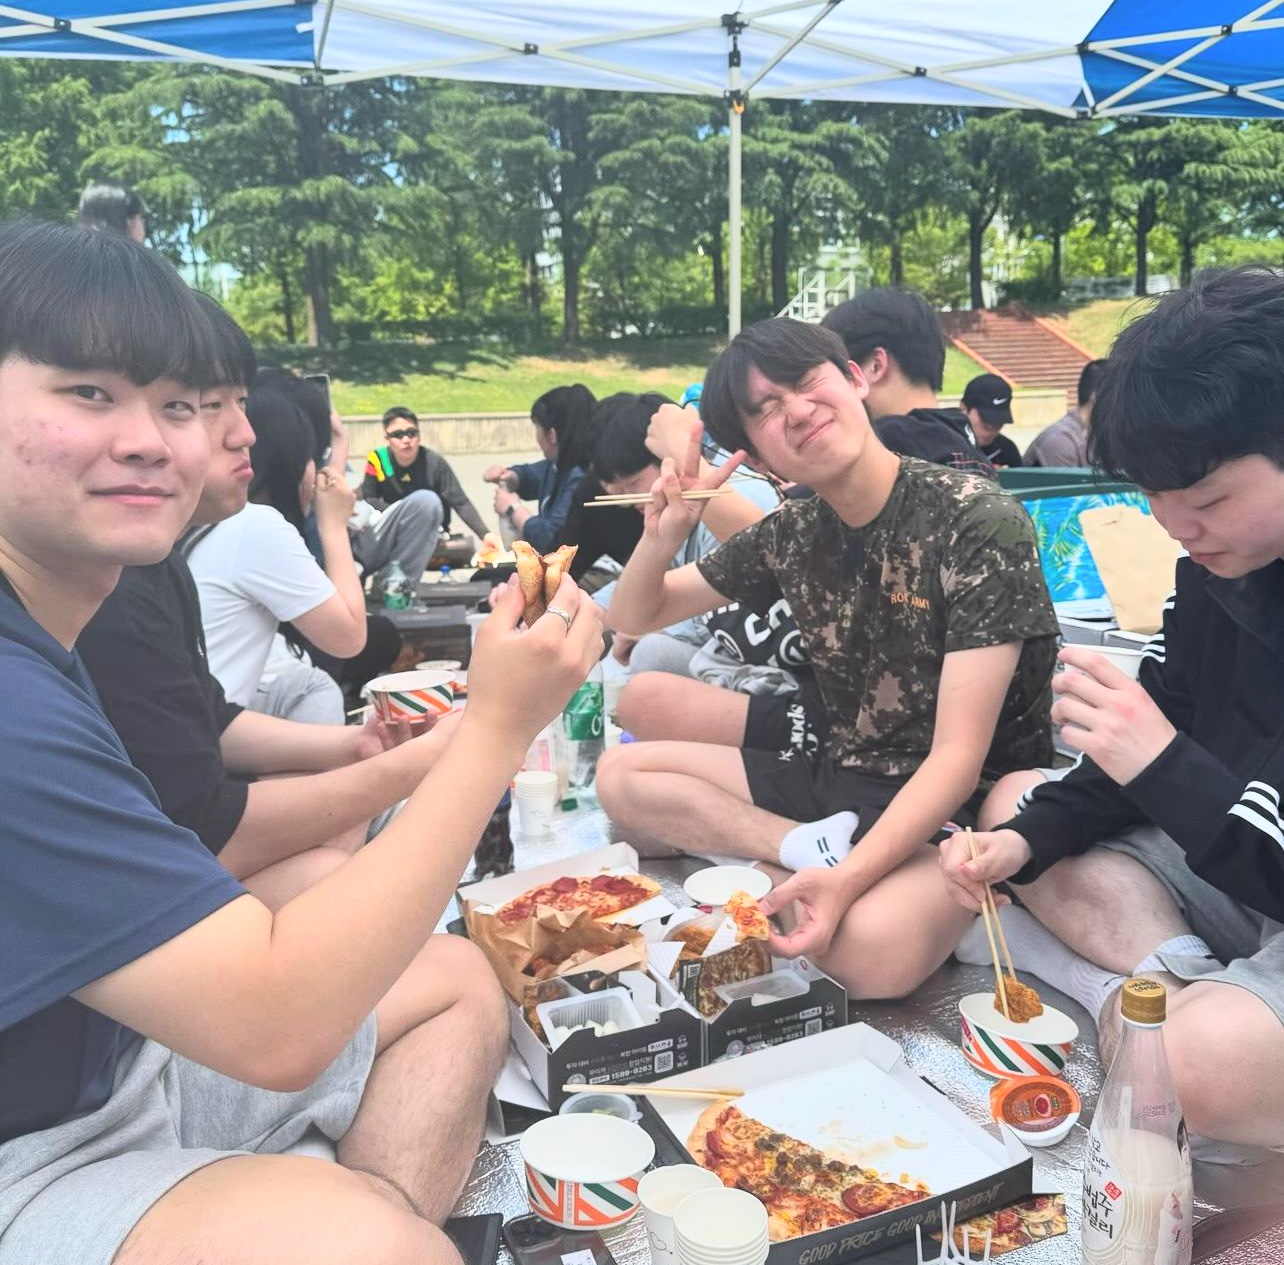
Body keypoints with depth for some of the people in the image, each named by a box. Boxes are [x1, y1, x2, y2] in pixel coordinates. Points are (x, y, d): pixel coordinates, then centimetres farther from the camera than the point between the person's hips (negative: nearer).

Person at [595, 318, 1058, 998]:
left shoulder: (979, 522, -18)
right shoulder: (793, 535, 1)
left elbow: (958, 758, -22)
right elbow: (633, 620, 12)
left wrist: (848, 878, -34)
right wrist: (662, 533, -9)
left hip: (969, 807, -7)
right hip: (842, 779, 7)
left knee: (871, 946, -38)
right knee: (620, 777, -2)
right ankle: (816, 848, -14)